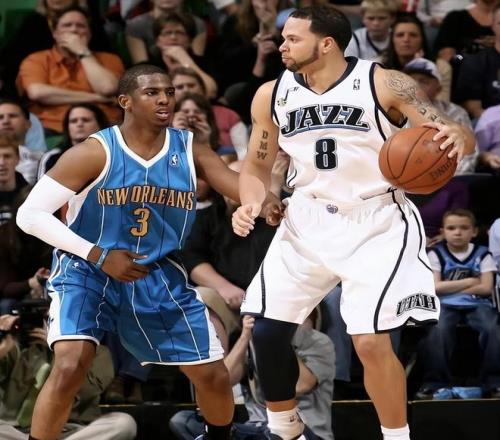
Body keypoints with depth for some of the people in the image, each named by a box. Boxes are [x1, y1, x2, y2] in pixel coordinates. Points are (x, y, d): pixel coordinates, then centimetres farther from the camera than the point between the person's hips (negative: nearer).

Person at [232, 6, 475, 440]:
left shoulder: (384, 84, -15)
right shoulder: (272, 95, -3)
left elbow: (457, 135, -18)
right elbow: (258, 164, 11)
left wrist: (457, 135, -42)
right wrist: (251, 205, -10)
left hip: (377, 223, -4)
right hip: (309, 220, 4)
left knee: (371, 340, -15)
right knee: (266, 329, -1)